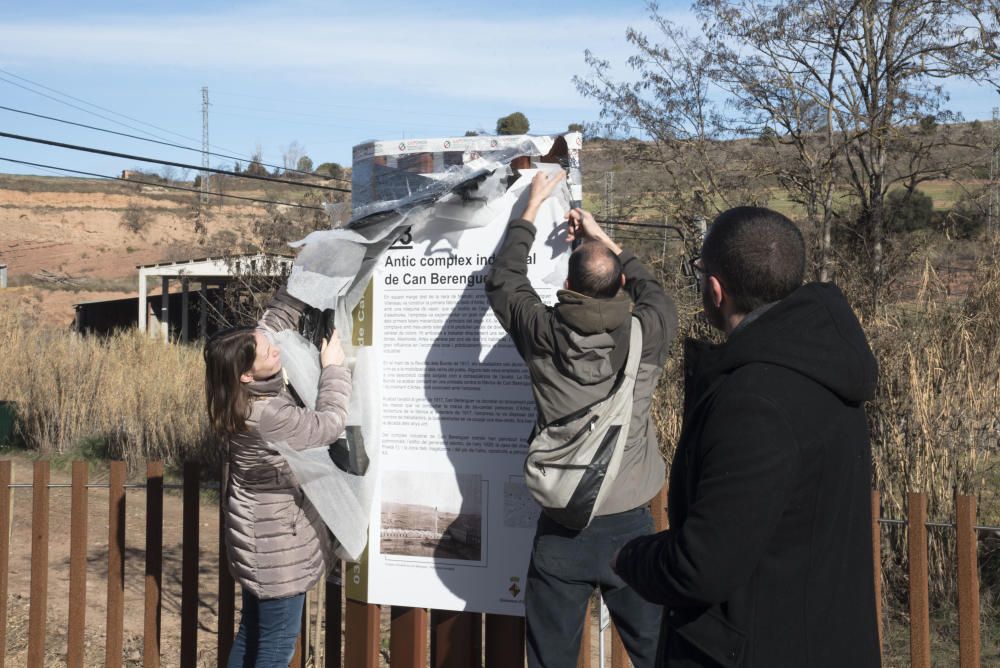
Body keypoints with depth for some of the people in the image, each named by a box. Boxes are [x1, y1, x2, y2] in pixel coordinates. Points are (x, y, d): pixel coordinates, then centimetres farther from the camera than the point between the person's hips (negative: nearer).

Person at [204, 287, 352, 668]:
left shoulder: (245, 391, -6)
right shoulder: (266, 417, -31)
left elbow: (274, 321, 5)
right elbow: (330, 423, -19)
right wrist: (333, 367, -9)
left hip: (262, 535, 9)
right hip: (275, 542, -9)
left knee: (253, 634, 21)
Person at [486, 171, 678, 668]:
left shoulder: (542, 335, -9)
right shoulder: (646, 335, -10)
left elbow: (503, 281, 10)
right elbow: (652, 292, 15)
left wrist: (532, 207, 20)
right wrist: (603, 241, 23)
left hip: (559, 530, 0)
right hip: (629, 525, 0)